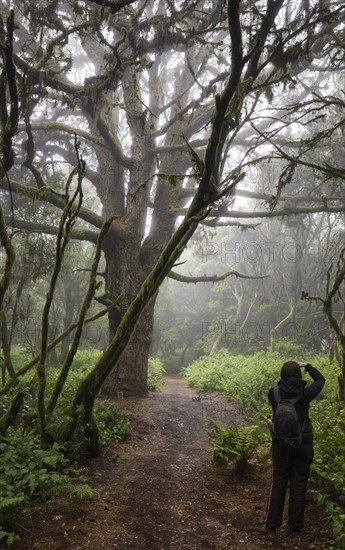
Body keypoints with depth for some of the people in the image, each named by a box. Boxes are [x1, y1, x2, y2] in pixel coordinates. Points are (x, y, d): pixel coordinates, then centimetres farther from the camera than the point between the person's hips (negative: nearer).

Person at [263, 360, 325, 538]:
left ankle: (271, 525, 20)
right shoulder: (305, 394, -13)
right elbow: (320, 379, 5)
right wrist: (306, 366, 16)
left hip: (281, 444, 1)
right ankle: (295, 528, 19)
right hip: (303, 445, -1)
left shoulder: (274, 394, -12)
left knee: (278, 484, 11)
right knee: (299, 486, 10)